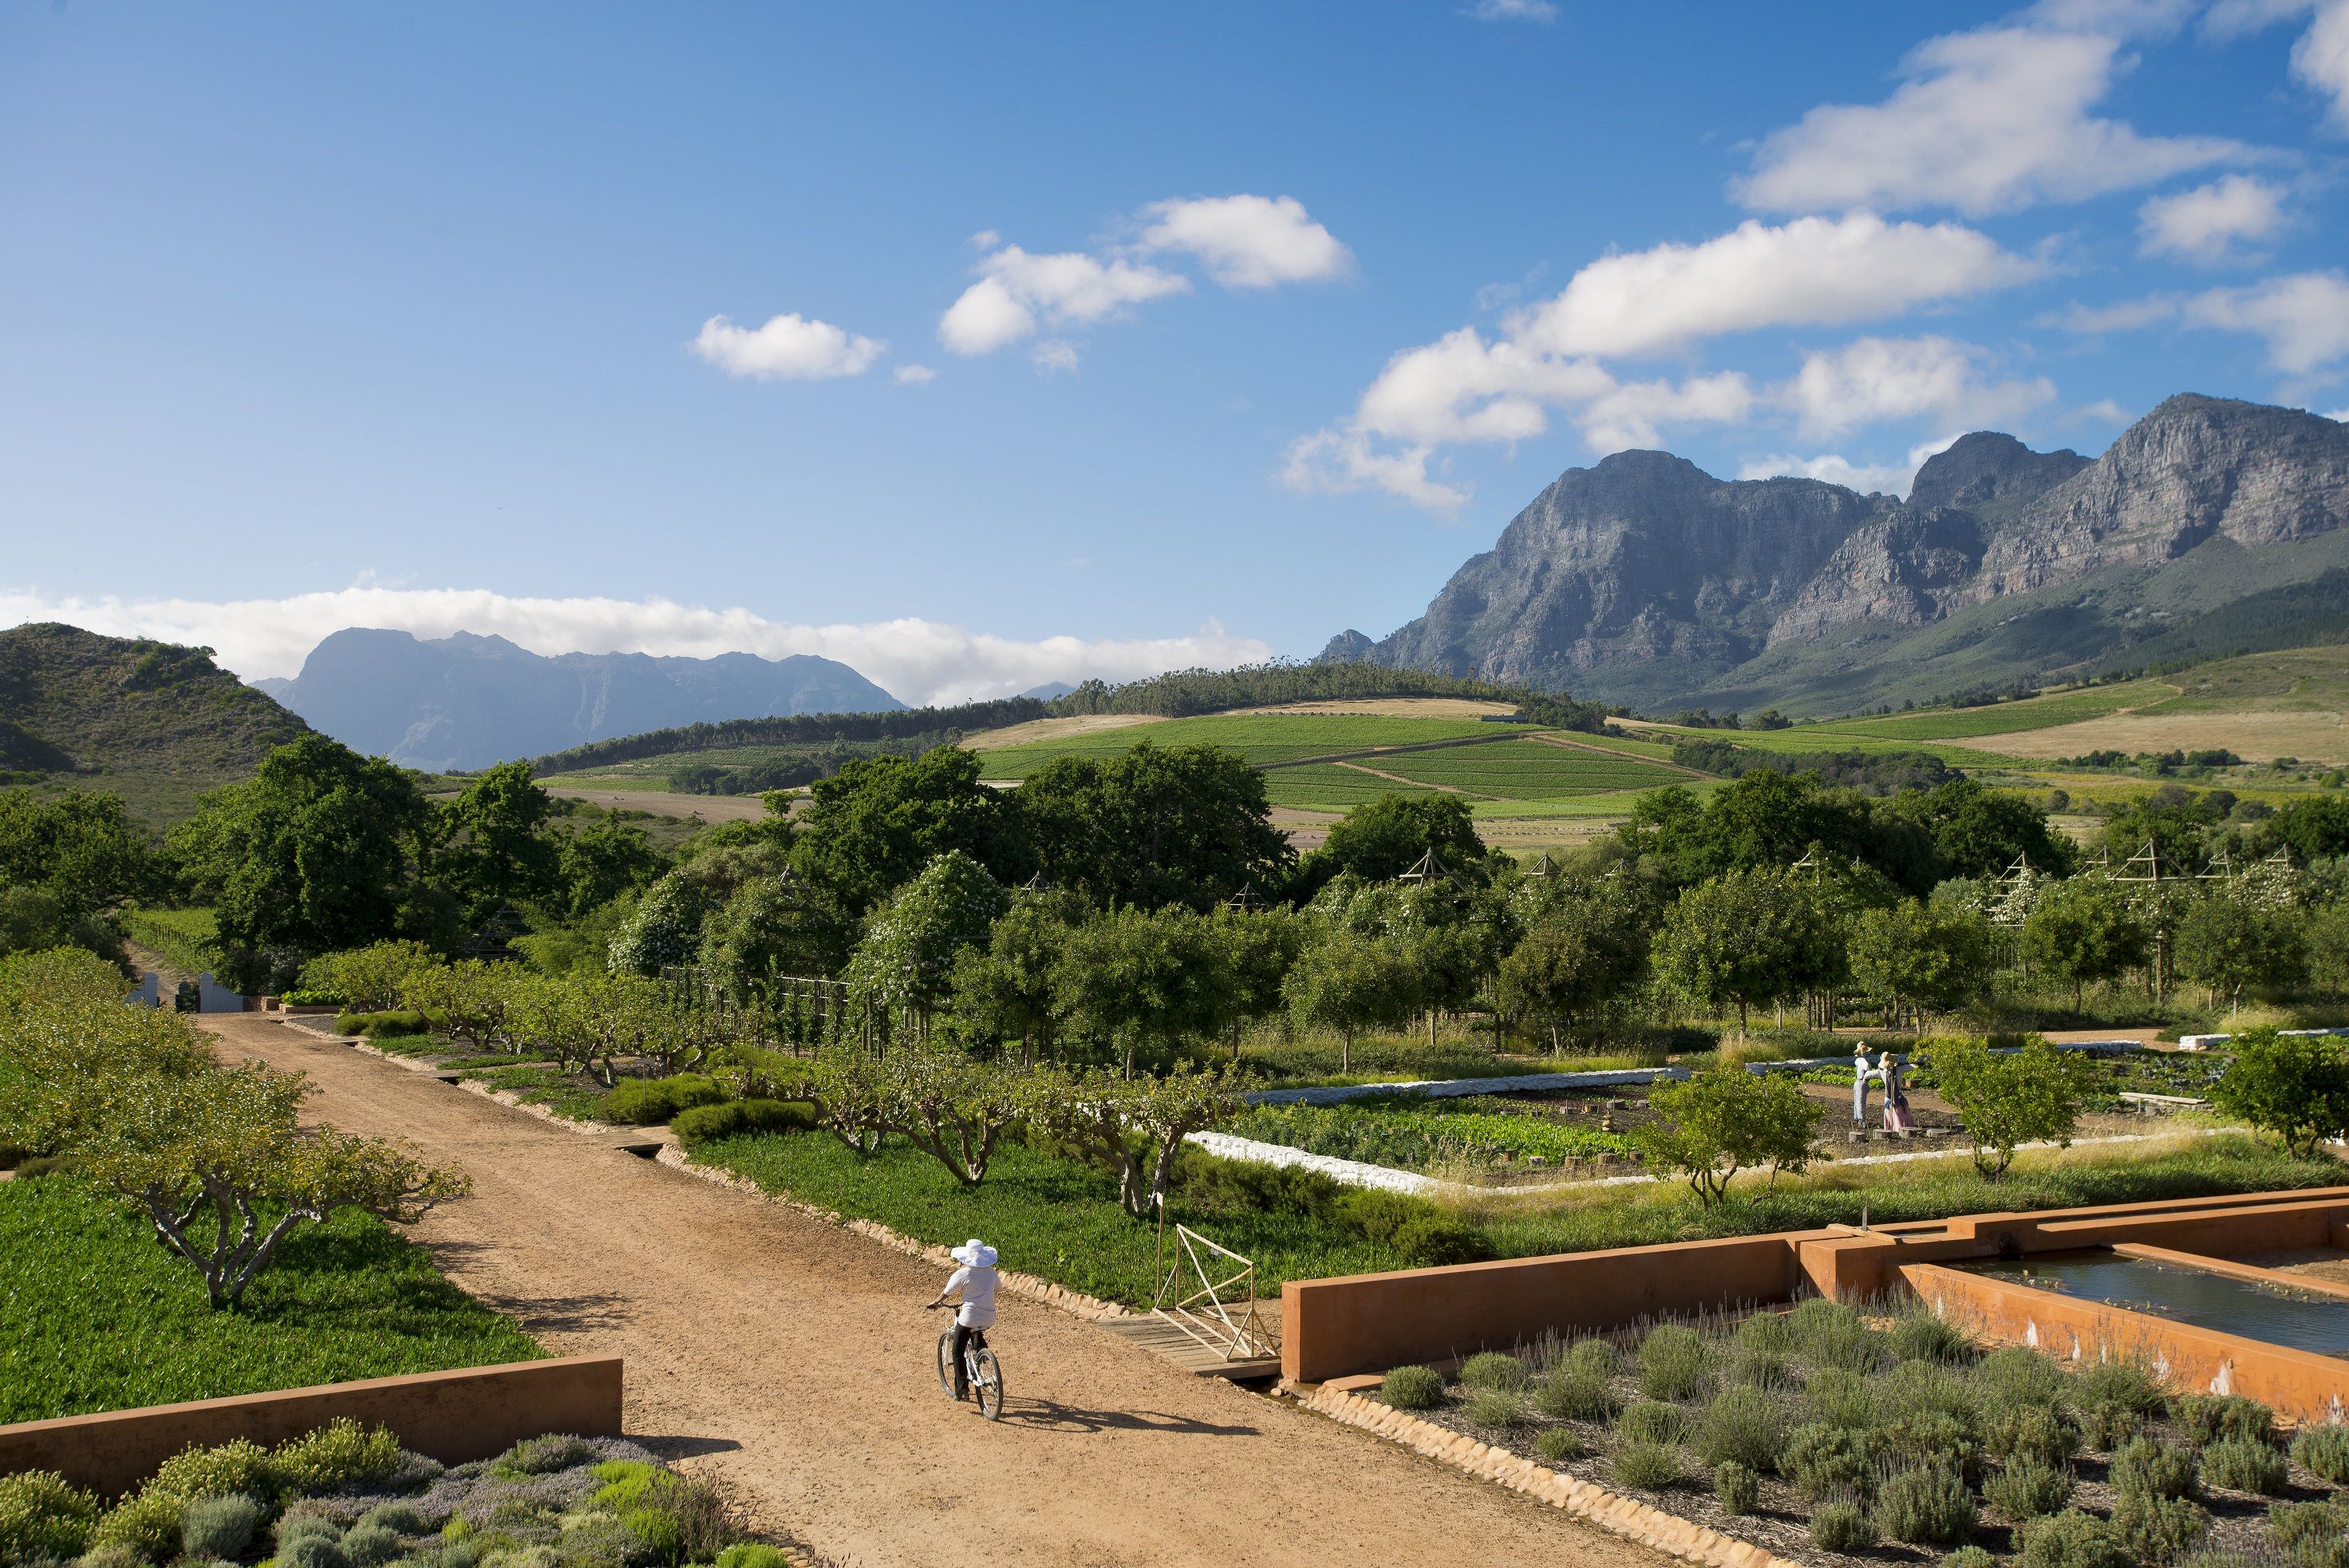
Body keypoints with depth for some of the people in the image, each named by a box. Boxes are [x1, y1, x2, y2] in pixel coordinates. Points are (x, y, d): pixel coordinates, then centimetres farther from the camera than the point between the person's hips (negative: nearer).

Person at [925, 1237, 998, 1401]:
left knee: (958, 1352, 11)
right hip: (989, 1319, 5)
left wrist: (934, 1304, 18)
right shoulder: (991, 1272, 3)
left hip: (969, 1318, -5)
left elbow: (945, 1293, -1)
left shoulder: (962, 1274, -10)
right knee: (978, 1339, 36)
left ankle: (962, 1390, 3)